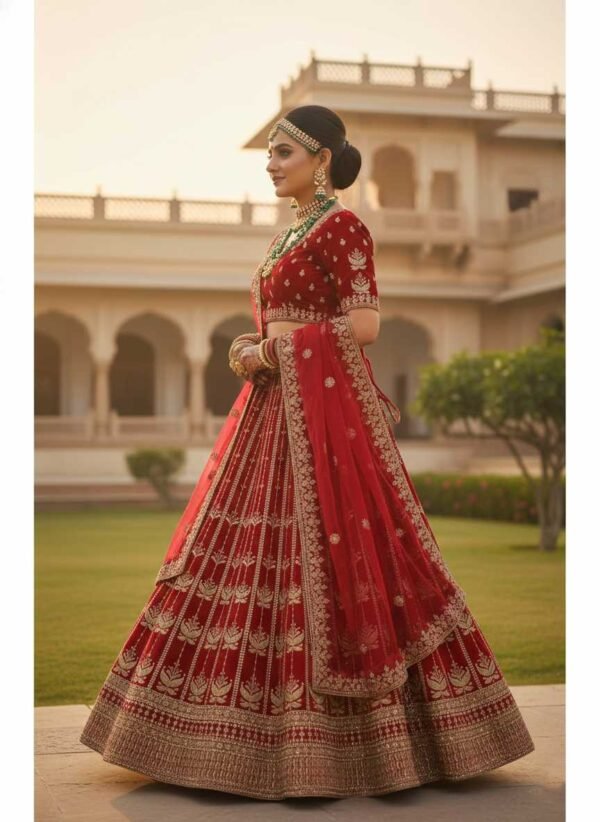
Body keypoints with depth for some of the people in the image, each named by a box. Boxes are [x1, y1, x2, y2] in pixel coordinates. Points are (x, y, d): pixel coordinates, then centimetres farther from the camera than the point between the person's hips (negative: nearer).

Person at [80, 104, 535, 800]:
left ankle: (336, 744, 0)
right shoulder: (288, 234, 20)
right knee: (255, 562, 7)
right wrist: (253, 350, 4)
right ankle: (273, 740, 15)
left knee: (329, 553, -9)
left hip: (326, 413, -9)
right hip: (273, 414, 9)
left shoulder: (342, 226, -7)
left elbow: (364, 323, -15)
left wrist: (274, 352, -12)